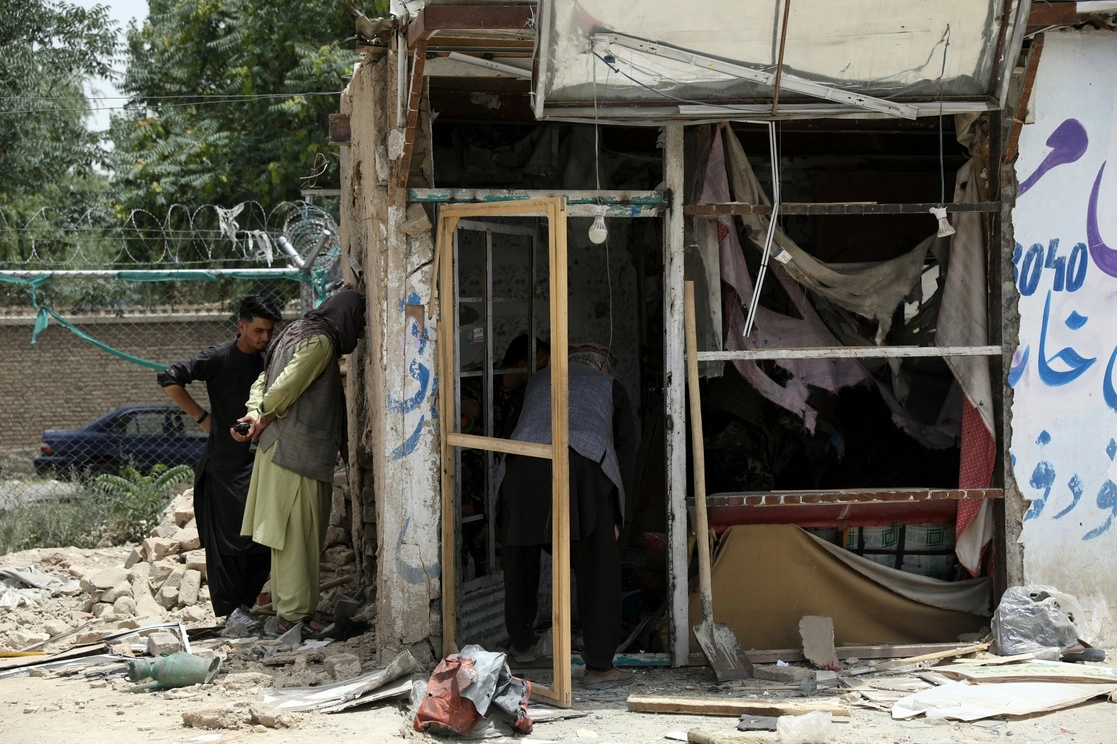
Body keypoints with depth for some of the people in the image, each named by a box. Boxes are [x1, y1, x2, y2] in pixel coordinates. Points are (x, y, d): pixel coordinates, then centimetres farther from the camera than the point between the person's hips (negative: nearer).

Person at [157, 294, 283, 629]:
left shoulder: (266, 361, 11)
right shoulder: (220, 357, -9)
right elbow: (170, 379, -16)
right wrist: (202, 417, -11)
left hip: (259, 459, 7)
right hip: (225, 460, -7)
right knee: (227, 535, -3)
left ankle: (246, 601, 15)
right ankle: (231, 609, 3)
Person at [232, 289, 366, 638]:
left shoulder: (300, 333, 18)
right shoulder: (320, 341, -13)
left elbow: (262, 382, 16)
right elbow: (286, 386, -19)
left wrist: (255, 414, -1)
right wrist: (264, 418, -3)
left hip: (281, 449, 10)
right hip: (298, 451, -10)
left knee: (290, 535, 13)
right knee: (297, 534, -6)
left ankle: (287, 610, 18)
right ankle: (295, 616, -3)